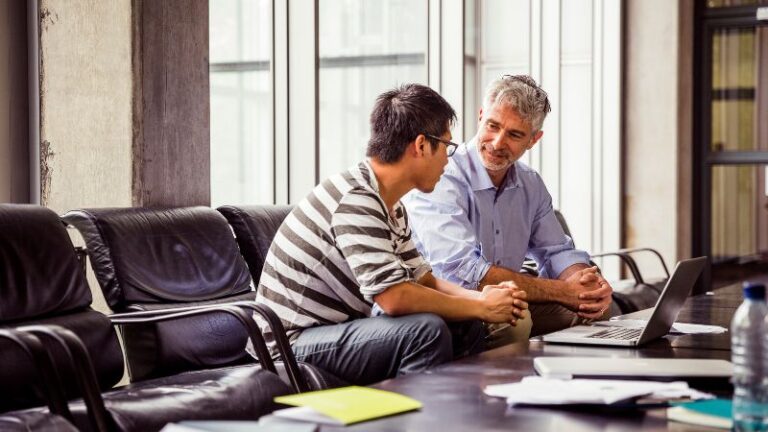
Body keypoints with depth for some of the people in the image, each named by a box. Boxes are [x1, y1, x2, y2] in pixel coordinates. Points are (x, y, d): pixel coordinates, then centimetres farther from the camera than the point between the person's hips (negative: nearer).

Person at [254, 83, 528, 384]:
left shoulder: (391, 206, 9)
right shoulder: (355, 200, -23)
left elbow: (422, 279, 12)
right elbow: (393, 297, -29)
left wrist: (480, 298, -8)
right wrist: (481, 307, -18)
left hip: (336, 329, 10)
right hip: (293, 346, -10)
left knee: (466, 327, 2)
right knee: (426, 330, -27)